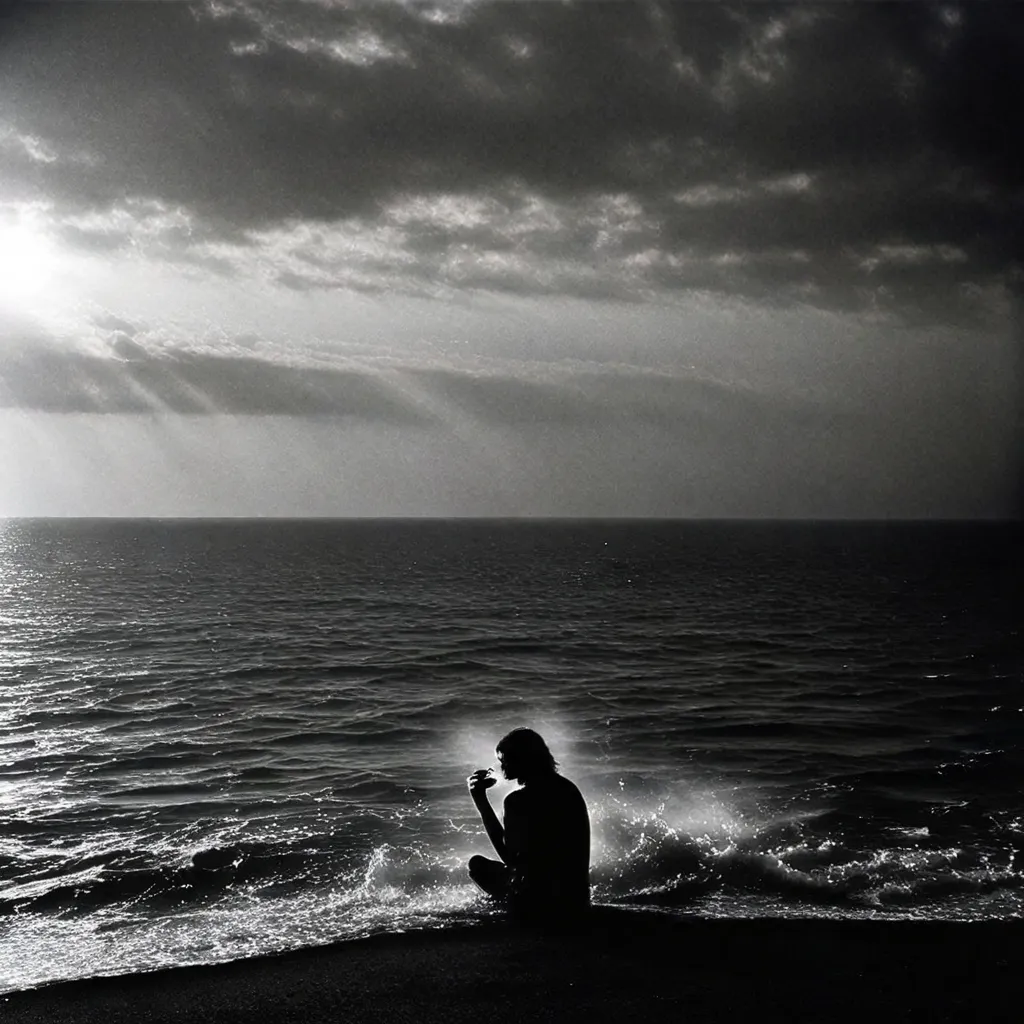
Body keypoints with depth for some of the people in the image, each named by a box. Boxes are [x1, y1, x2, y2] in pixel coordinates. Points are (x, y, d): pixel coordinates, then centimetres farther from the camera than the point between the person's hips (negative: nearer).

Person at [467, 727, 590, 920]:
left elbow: (509, 857, -6)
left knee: (477, 864, 15)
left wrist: (481, 803, -4)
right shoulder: (569, 790, 6)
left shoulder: (518, 801, -17)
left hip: (539, 902, -6)